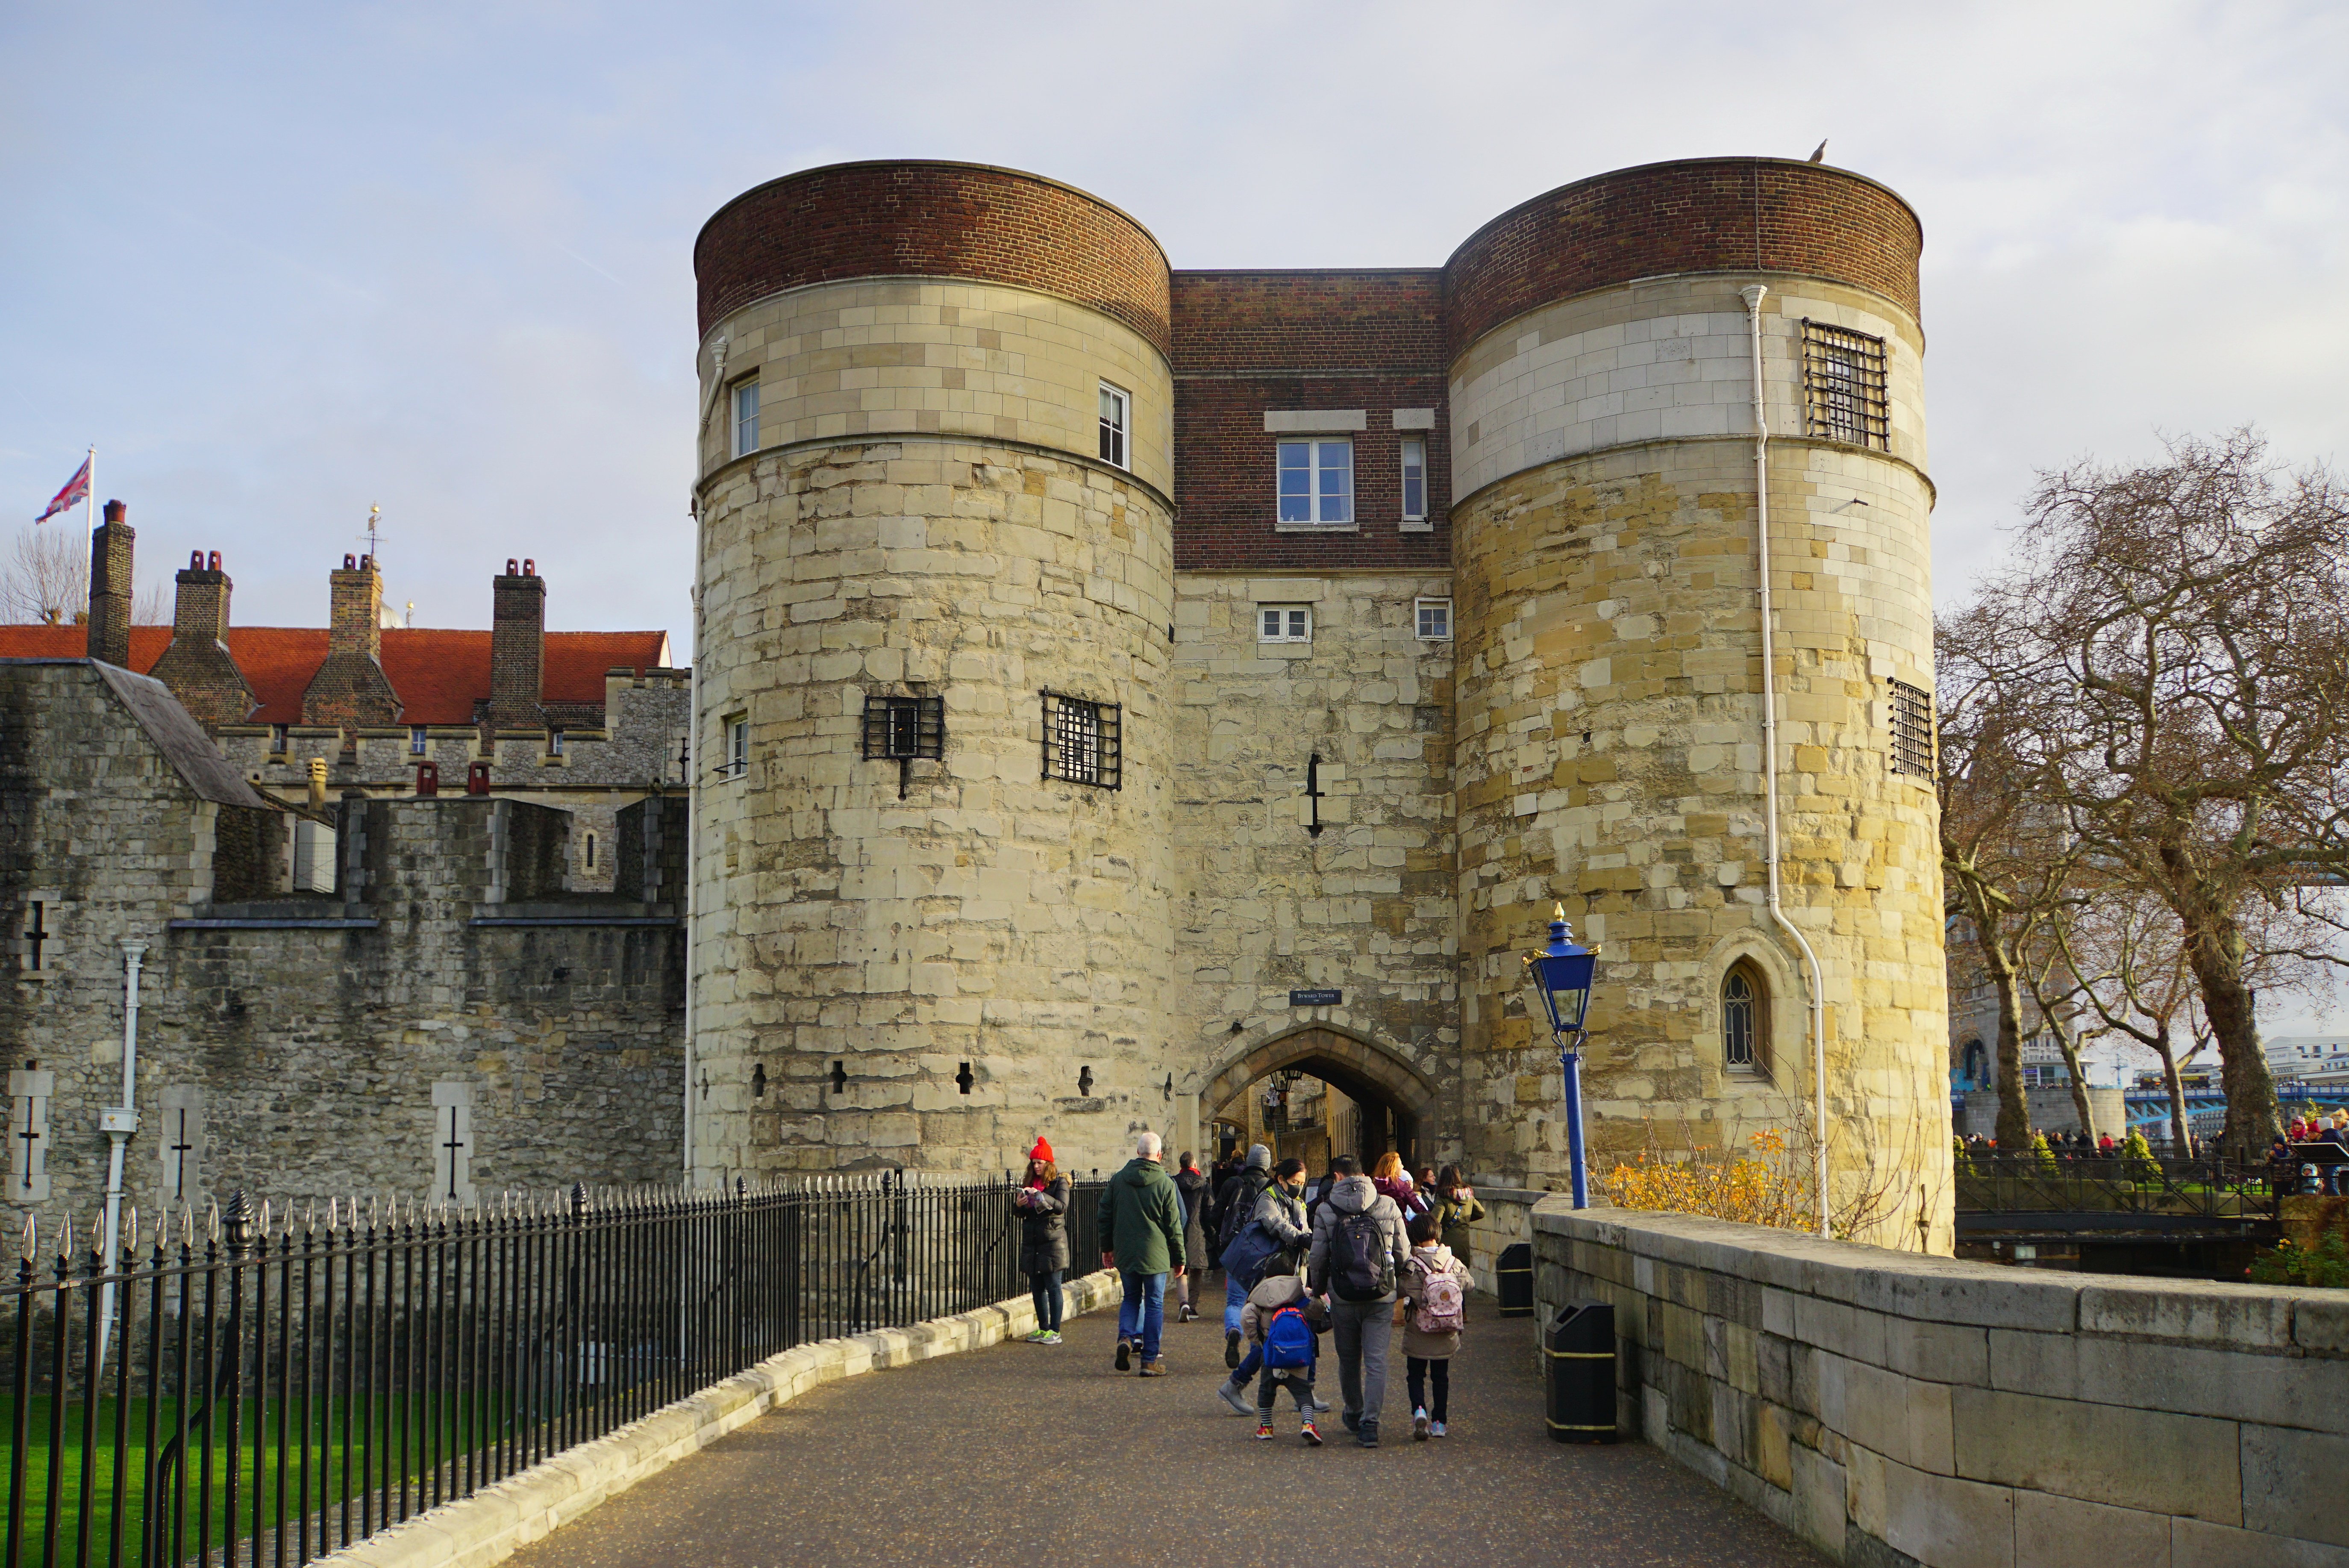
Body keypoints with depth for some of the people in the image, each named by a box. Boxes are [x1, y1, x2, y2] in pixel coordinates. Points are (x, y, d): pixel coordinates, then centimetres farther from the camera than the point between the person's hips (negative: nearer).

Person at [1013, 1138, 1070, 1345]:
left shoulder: (1059, 1182, -2)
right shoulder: (1030, 1182, 14)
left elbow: (1062, 1207, -17)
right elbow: (1021, 1212, 16)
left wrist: (1040, 1196, -27)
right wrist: (1018, 1205, -7)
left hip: (1053, 1241, -6)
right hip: (1032, 1241, 6)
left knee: (1053, 1287, -5)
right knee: (1037, 1288, 8)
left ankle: (1055, 1331, -3)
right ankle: (1043, 1328, 15)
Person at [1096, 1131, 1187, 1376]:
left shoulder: (1118, 1179, 2)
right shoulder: (1166, 1184, -8)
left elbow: (1105, 1216, 7)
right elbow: (1174, 1225, -5)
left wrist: (1107, 1248, 19)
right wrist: (1179, 1258, 4)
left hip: (1124, 1252, 3)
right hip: (1155, 1254, -3)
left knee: (1131, 1298, 19)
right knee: (1154, 1304, 5)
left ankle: (1126, 1337, -6)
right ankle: (1150, 1360, 4)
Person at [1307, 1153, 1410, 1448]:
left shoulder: (1327, 1210, -5)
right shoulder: (1388, 1206, -1)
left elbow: (1317, 1257, -3)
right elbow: (1403, 1252, 2)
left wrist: (1317, 1289, 14)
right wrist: (1398, 1280, 21)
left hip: (1343, 1297, 0)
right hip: (1382, 1297, 0)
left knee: (1348, 1359, 17)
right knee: (1377, 1360, 2)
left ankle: (1354, 1415, 32)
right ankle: (1370, 1423, -8)